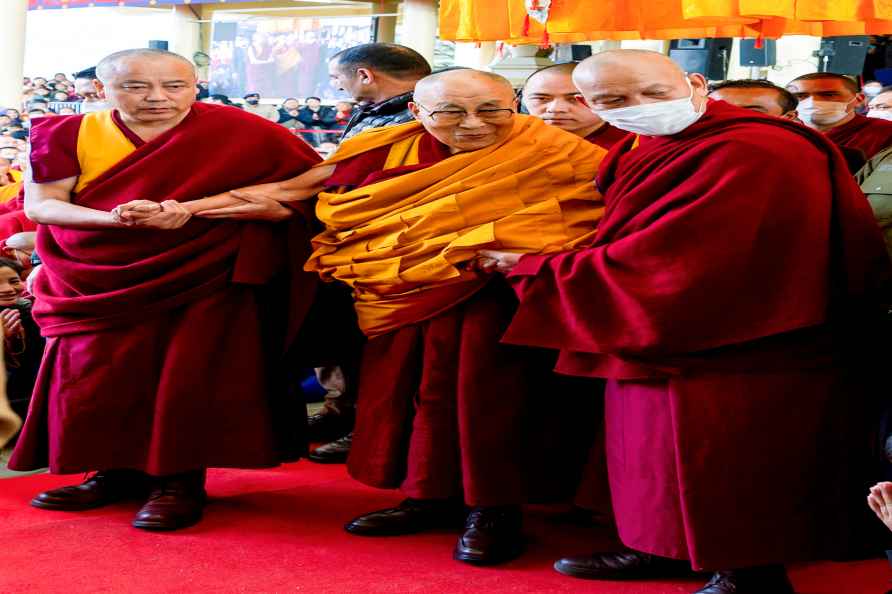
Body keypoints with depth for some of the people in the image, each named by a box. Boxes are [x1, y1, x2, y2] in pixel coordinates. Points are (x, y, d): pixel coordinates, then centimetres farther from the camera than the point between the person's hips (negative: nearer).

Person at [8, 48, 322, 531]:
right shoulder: (69, 134, -3)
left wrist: (192, 209, -21)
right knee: (95, 378, 2)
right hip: (102, 282, 3)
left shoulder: (241, 133, -9)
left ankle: (181, 481, 9)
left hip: (203, 280, -2)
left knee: (187, 379, -5)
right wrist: (114, 219, -27)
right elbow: (40, 203, -6)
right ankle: (117, 472, 18)